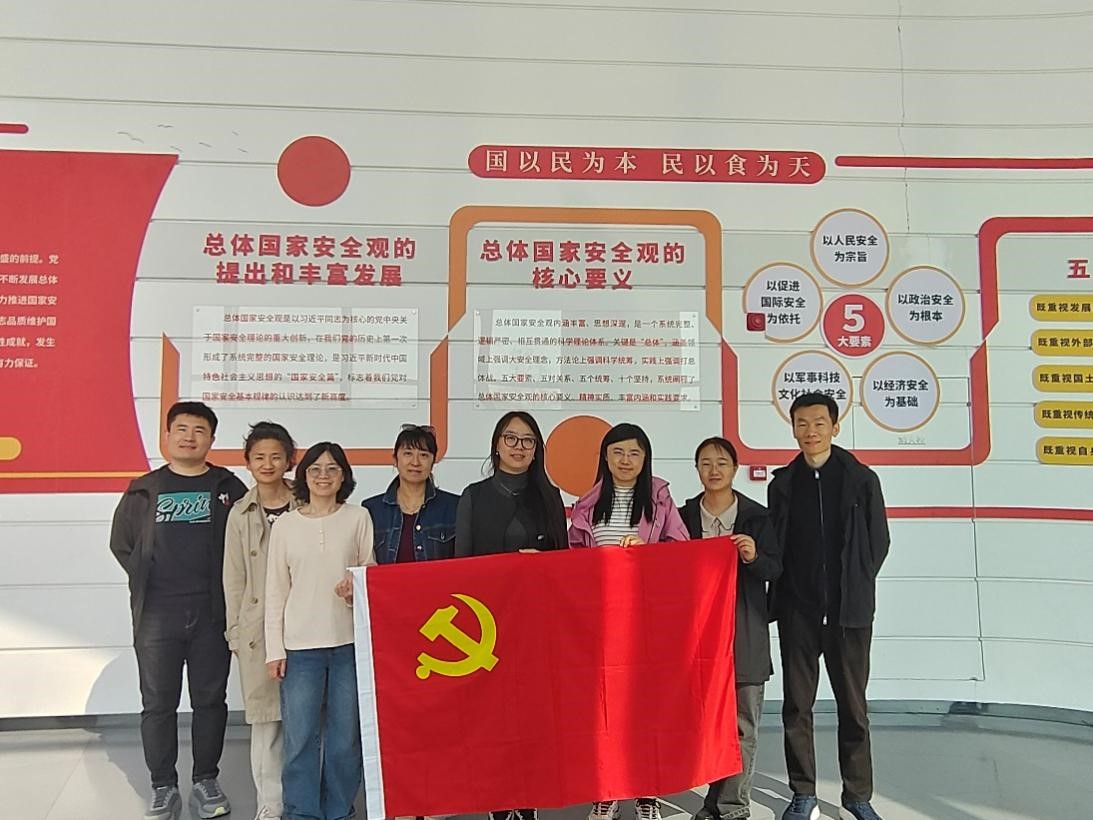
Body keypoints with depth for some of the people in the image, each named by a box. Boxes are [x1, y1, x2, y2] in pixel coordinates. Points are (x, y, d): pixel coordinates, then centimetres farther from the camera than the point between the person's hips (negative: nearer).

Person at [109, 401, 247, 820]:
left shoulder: (228, 488, 3)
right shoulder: (144, 491, 6)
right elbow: (121, 543, 13)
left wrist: (224, 590, -1)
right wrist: (149, 582, 6)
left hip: (211, 613, -1)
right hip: (157, 616, 1)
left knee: (210, 700, 9)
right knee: (157, 704, 8)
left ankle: (206, 782, 24)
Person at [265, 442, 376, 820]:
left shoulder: (358, 517, 4)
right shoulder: (285, 524, 5)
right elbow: (275, 591, 6)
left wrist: (357, 589, -14)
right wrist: (274, 650, 1)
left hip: (350, 643, 0)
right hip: (300, 646, 0)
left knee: (345, 739, 7)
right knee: (300, 740, 1)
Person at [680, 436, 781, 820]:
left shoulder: (756, 515, 2)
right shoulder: (683, 516, 6)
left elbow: (775, 569, 0)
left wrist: (754, 556, -19)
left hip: (746, 631, -1)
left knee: (742, 722, 0)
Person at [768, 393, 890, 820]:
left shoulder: (861, 480, 0)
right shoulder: (782, 484, 4)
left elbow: (878, 543, 4)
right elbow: (775, 546, 7)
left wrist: (855, 588, 3)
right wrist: (786, 595, 0)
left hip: (849, 612, -1)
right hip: (797, 612, 1)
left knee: (853, 706, 8)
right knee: (796, 706, 6)